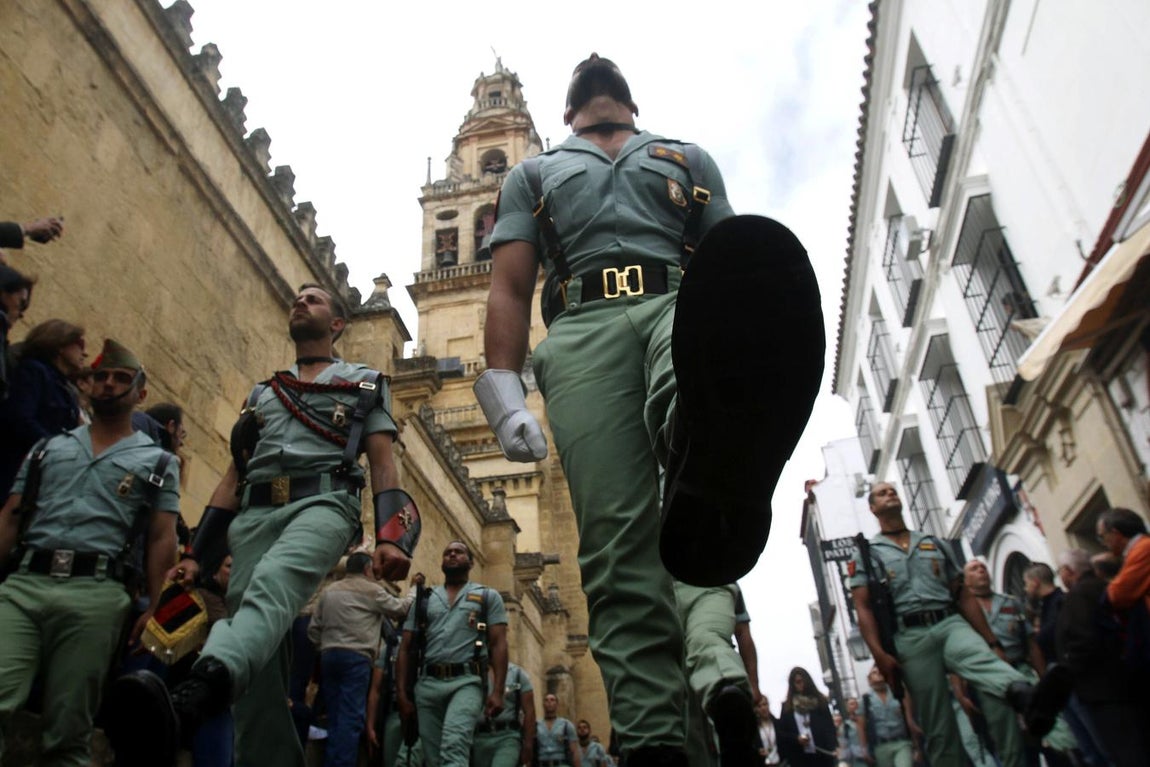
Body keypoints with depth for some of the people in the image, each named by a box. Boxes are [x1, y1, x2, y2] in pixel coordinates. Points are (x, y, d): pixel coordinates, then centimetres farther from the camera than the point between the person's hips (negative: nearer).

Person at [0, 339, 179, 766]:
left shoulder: (157, 462, 13)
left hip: (95, 593, -2)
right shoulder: (48, 448, 22)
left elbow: (161, 539, 6)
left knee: (68, 732, 1)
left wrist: (156, 609, -5)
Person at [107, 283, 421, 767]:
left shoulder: (364, 383, 19)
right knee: (258, 658, -7)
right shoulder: (260, 394, 33)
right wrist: (196, 555, 16)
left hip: (323, 501, -6)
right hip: (254, 514, 6)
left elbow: (383, 466, 7)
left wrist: (390, 537, -11)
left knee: (271, 584, -36)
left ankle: (188, 700, -60)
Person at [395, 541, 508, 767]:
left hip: (466, 681, -4)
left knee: (453, 745, -26)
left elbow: (498, 644, 3)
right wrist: (402, 694, 5)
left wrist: (498, 691, -9)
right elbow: (406, 649, 16)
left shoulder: (488, 596, 12)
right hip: (427, 684, 4)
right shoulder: (423, 600, 19)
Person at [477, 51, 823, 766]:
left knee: (703, 353, -41)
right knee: (616, 538, -18)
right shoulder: (534, 174, 33)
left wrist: (765, 364, 0)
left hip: (681, 304, 0)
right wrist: (505, 394, 0)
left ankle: (712, 473, -75)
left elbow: (732, 258, 19)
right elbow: (509, 287, 18)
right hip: (582, 328, 1)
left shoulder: (689, 158, 35)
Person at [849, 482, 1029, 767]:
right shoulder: (866, 554, 12)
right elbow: (863, 608, 1)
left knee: (1003, 681, -30)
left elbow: (964, 595, 20)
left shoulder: (934, 543, 23)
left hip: (951, 624, 3)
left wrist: (992, 641, 11)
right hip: (911, 637, -2)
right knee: (939, 728, -2)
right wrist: (879, 654, -13)